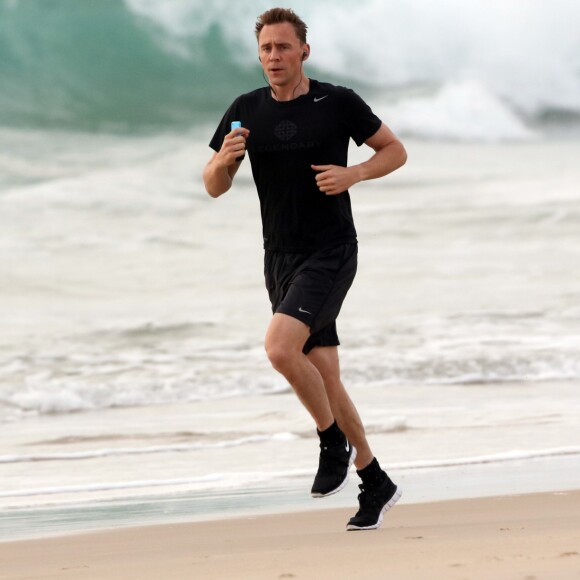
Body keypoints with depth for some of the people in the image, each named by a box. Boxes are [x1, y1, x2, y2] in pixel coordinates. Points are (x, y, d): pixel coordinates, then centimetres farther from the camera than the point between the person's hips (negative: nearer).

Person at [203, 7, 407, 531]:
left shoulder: (338, 103, -6)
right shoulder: (247, 112, 5)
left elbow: (395, 151, 5)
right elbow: (214, 188, 8)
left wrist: (352, 174, -13)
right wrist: (224, 159, -14)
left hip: (330, 253, -5)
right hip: (280, 260, 5)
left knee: (280, 346, -25)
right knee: (325, 379, 8)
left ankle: (333, 441, -3)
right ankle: (376, 483, 20)